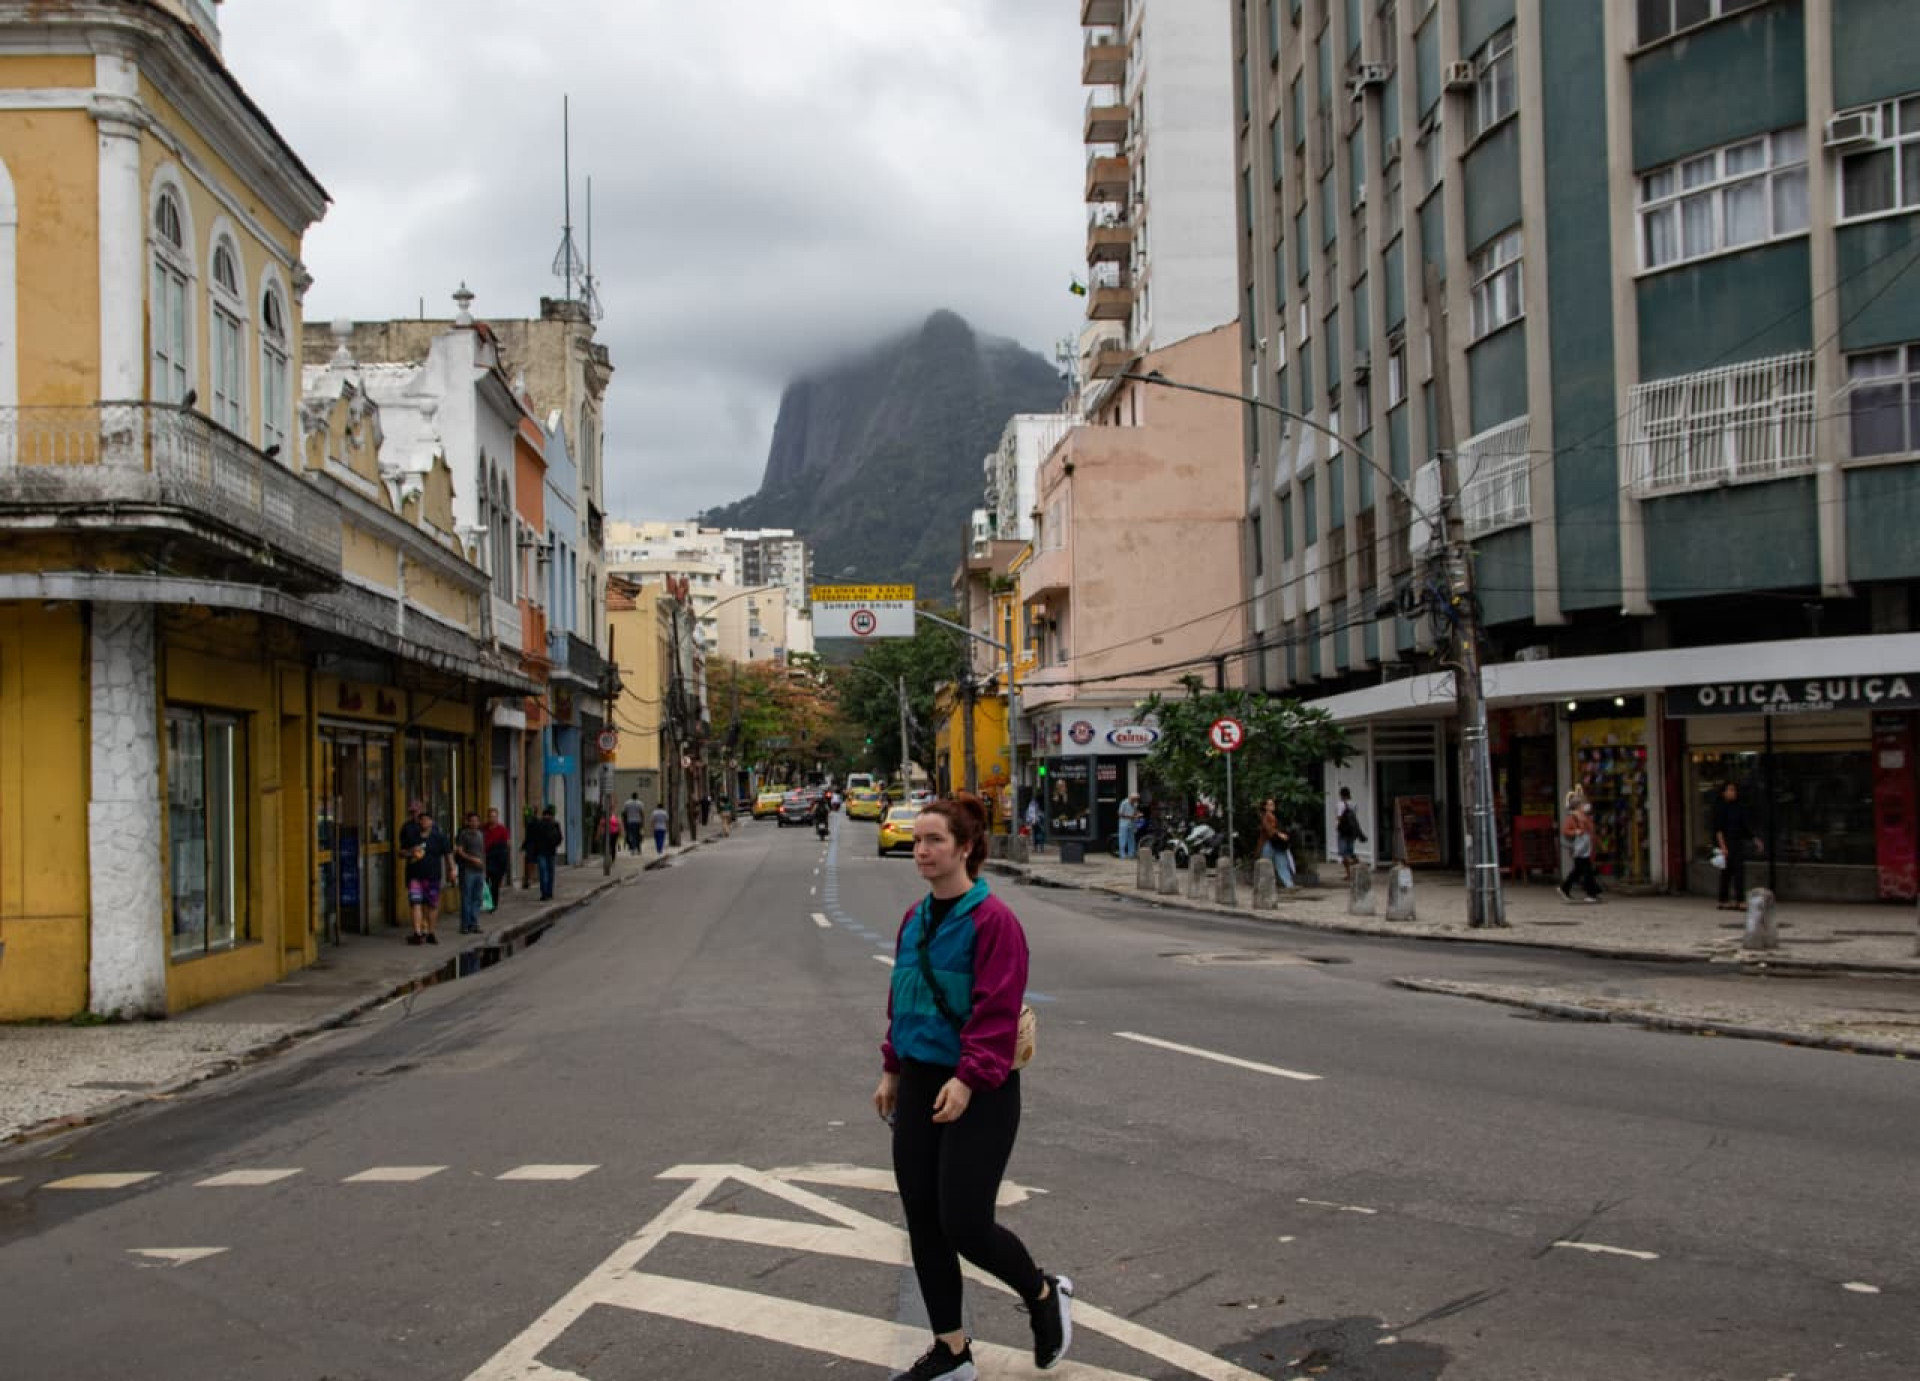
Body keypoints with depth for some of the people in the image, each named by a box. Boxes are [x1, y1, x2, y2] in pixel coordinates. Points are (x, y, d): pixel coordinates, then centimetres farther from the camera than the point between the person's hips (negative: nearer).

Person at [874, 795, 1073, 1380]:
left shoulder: (993, 919, -15)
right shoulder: (915, 918, 9)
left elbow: (998, 1011, -19)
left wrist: (968, 1078, -25)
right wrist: (893, 1069, 16)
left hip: (978, 1093, -8)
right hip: (919, 1086, 8)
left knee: (964, 1225, -7)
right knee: (923, 1223, 9)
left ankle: (1044, 1294, 23)